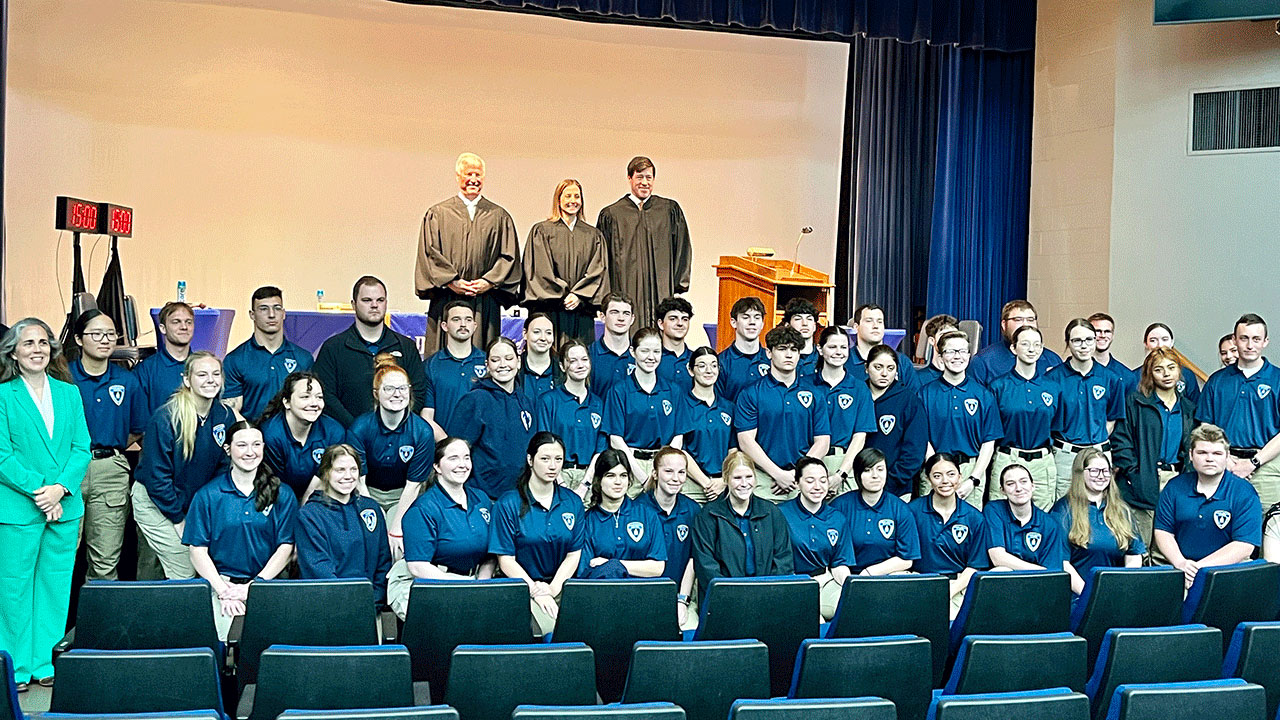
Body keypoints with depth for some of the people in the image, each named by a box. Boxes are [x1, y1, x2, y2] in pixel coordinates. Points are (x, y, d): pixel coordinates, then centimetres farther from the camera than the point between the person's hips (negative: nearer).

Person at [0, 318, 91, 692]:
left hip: (65, 506, 4)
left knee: (56, 585, 9)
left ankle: (46, 664, 19)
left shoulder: (69, 393, 9)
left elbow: (82, 448, 4)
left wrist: (60, 487, -11)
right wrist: (37, 489, -16)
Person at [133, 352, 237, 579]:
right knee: (184, 574, -10)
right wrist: (178, 519, -12)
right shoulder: (165, 418, -19)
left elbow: (222, 467, 5)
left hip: (196, 504, 6)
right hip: (154, 503, -5)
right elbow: (157, 476, -15)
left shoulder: (225, 417, -4)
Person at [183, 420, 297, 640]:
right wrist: (224, 591, -11)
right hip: (221, 583, -1)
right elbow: (198, 550, 3)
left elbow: (285, 547, 5)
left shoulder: (282, 496, 8)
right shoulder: (207, 495, 6)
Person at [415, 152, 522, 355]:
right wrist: (451, 281, -11)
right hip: (446, 299, -1)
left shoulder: (499, 217, 12)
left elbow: (509, 256, 5)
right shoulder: (437, 214, 9)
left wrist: (489, 282, -9)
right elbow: (429, 253, 1)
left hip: (485, 302, 1)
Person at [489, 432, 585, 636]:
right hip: (522, 586, -3)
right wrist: (536, 591, -17)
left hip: (560, 586, 4)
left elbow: (574, 554, 7)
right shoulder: (508, 504, -2)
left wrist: (552, 588, -10)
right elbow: (506, 560, -5)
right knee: (549, 630, -29)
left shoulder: (573, 502, 10)